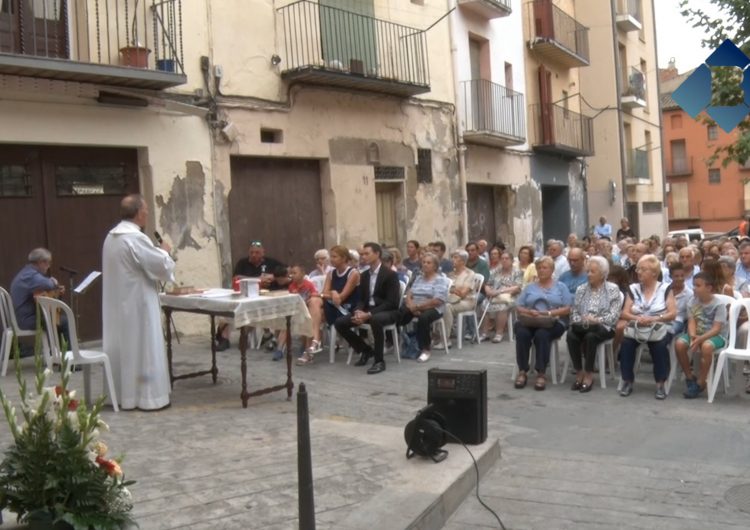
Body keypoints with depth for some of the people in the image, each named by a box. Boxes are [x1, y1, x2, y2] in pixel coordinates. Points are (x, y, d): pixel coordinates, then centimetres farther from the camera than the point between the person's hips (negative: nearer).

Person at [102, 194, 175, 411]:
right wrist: (164, 251, 2)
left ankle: (123, 394, 21)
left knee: (122, 348, 13)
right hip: (137, 304, -9)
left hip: (117, 304, 9)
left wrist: (157, 253, 17)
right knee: (143, 349, -2)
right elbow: (161, 266, -18)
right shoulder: (136, 238, -20)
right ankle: (148, 397, 3)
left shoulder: (111, 237, 9)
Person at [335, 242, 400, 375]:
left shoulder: (390, 274, -10)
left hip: (387, 311, -7)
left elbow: (391, 302, -17)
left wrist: (369, 314, -26)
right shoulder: (364, 275, 11)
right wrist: (358, 311, -13)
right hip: (367, 310, 7)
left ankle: (379, 361, -25)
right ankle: (366, 350, 7)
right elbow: (361, 298, 12)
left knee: (375, 320, -41)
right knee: (340, 322, -10)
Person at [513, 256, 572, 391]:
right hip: (529, 321, 2)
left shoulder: (561, 286, 15)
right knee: (522, 332, -33)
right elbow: (518, 308, 13)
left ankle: (541, 373, -32)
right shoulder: (530, 287, 22)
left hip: (553, 322, -2)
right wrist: (529, 312, -10)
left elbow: (567, 309, 3)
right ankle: (522, 371, -27)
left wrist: (549, 313, -13)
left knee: (542, 334, -36)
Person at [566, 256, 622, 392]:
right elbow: (574, 311, 9)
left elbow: (614, 315, -8)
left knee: (590, 336, -36)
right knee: (571, 335, -30)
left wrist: (596, 320, -21)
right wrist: (581, 321, -12)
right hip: (583, 326, 3)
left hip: (603, 327, -3)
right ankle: (579, 372, -18)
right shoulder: (581, 289, 14)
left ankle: (589, 375, -23)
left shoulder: (613, 289, 2)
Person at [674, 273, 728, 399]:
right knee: (679, 344, -25)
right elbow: (691, 322, -4)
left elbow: (716, 329, -18)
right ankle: (690, 377, -4)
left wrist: (700, 339, -31)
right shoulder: (693, 302, 2)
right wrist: (693, 336, -26)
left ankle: (700, 383, -21)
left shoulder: (719, 305, -13)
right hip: (697, 334, 5)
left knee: (706, 346, -38)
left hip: (716, 336, -5)